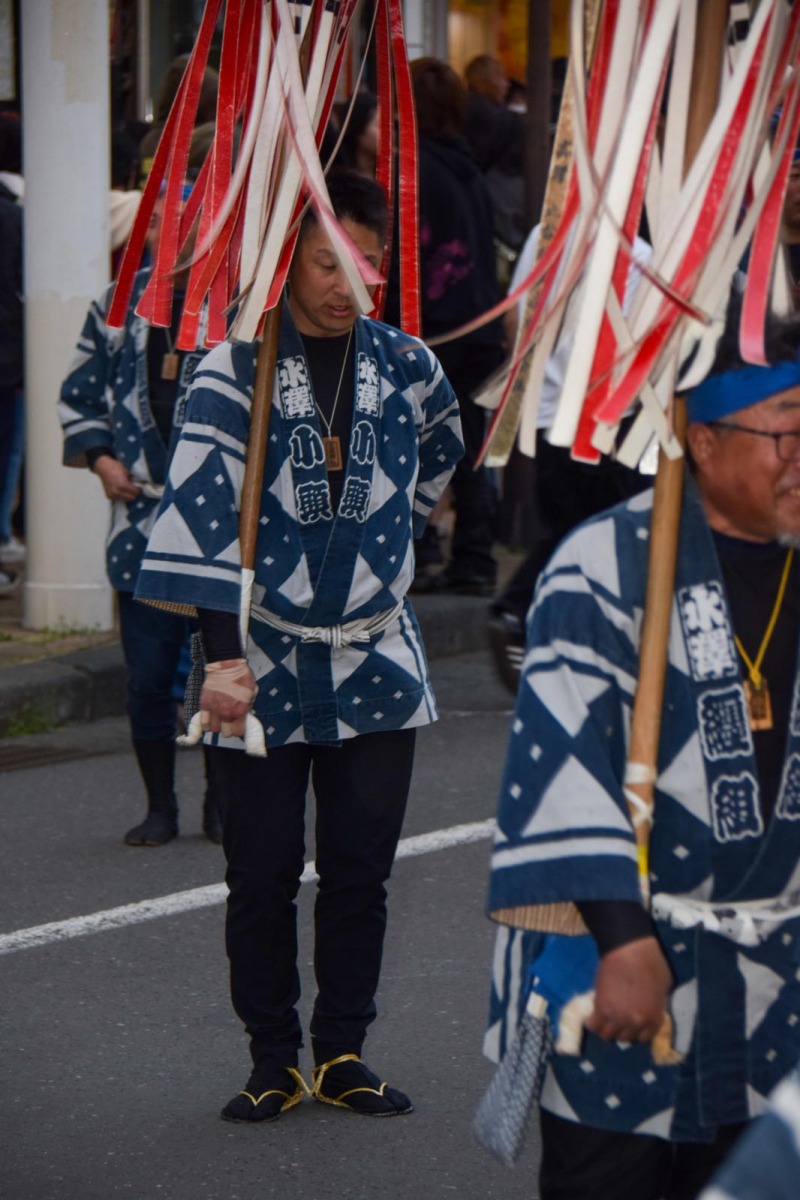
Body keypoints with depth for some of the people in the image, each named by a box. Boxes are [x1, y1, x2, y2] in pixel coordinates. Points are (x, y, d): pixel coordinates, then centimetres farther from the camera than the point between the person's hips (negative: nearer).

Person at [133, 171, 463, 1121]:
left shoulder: (404, 365, 4)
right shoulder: (235, 371, -9)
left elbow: (437, 453, 28)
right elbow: (203, 511, -17)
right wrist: (222, 655, -25)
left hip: (374, 658, 3)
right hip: (263, 660, -3)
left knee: (360, 871, 5)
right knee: (261, 875, 2)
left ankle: (342, 1052, 17)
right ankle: (273, 1060, 13)